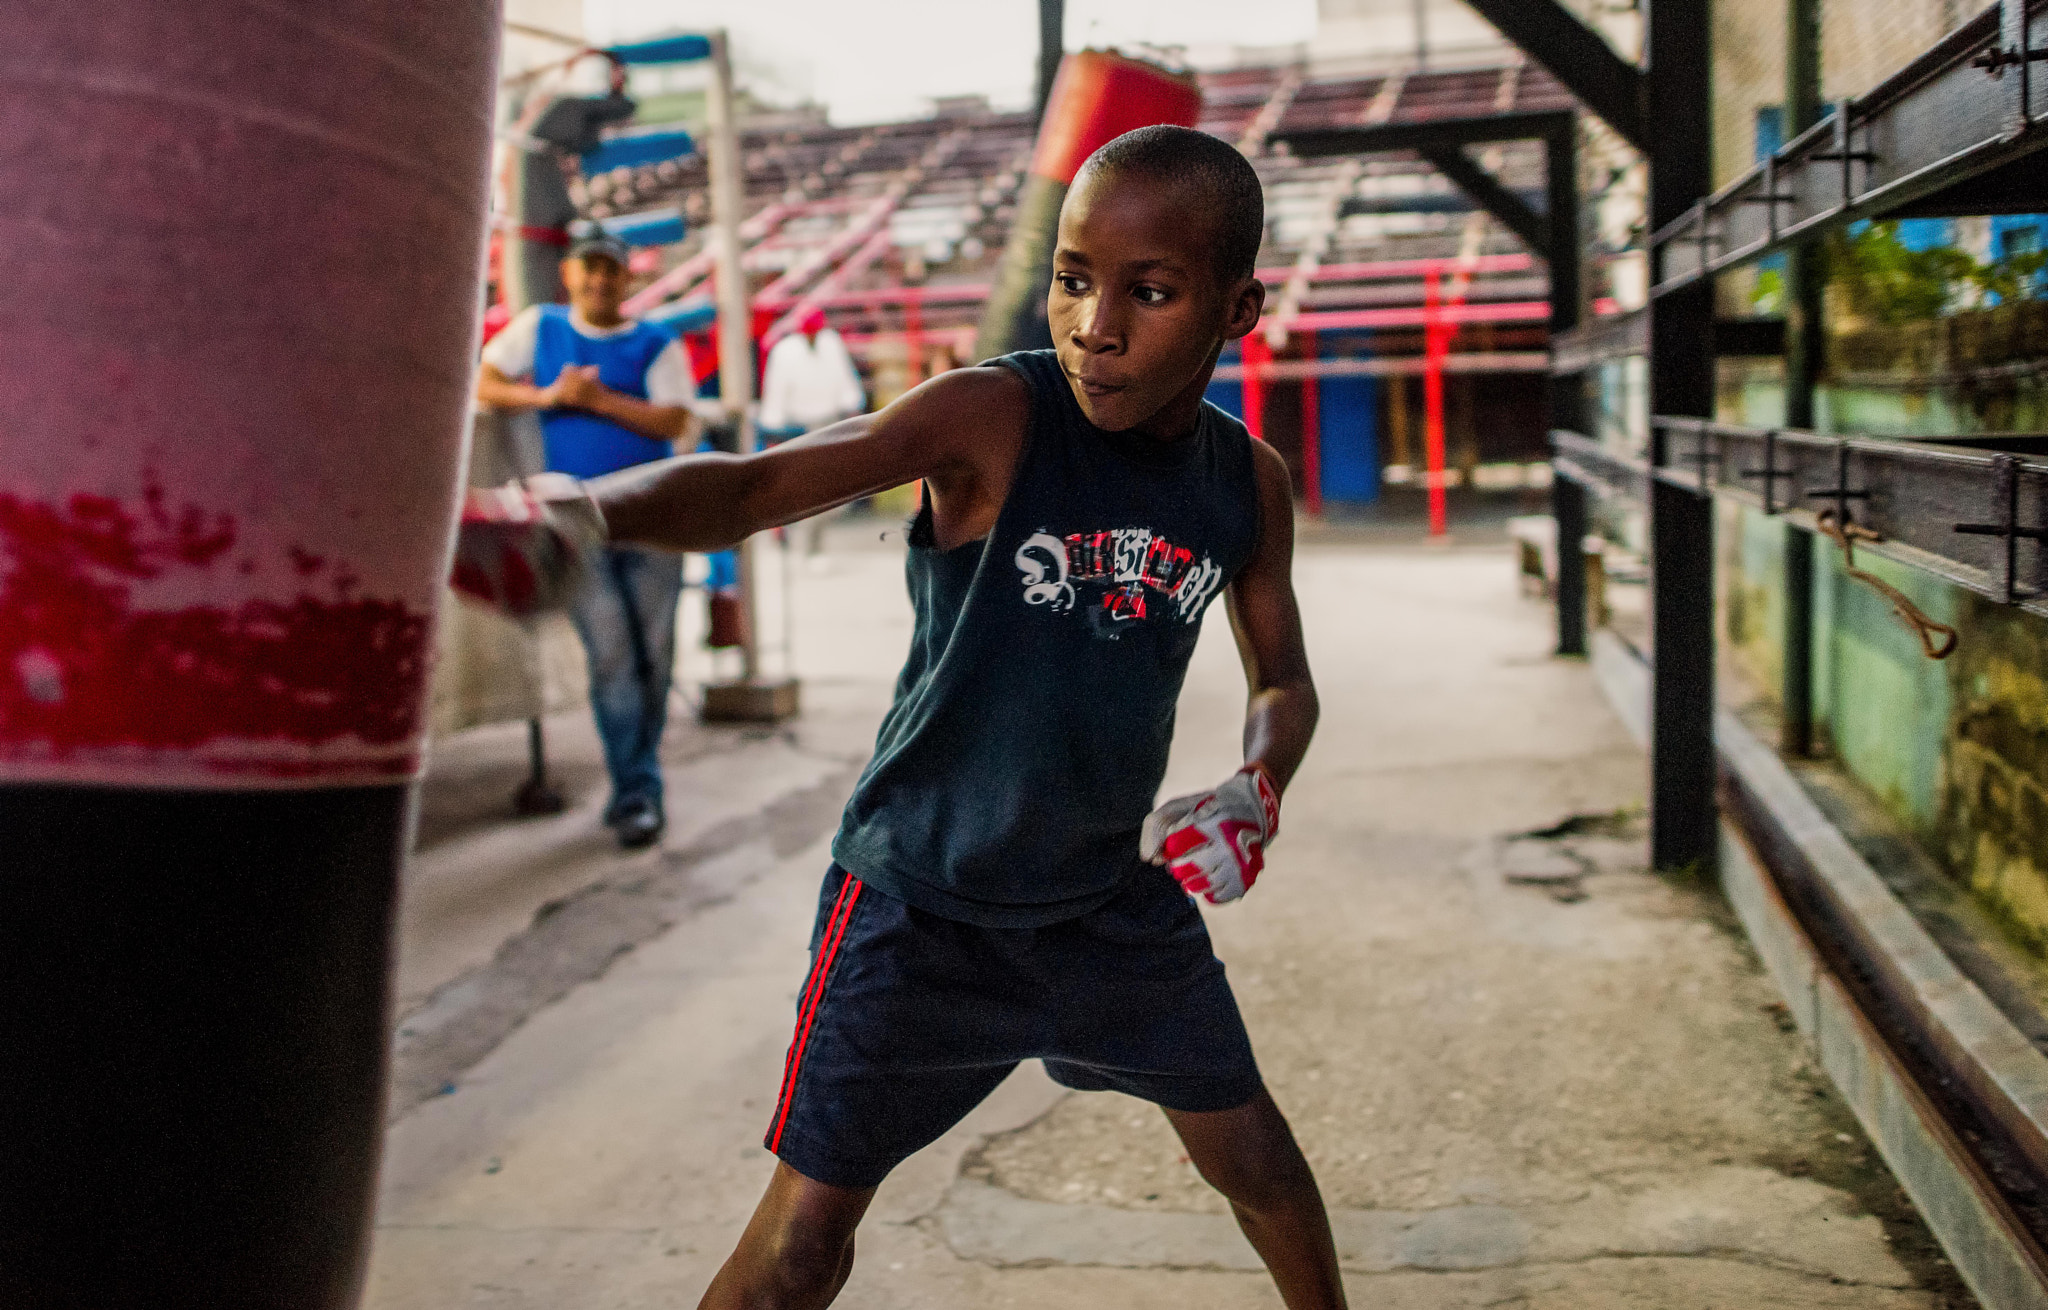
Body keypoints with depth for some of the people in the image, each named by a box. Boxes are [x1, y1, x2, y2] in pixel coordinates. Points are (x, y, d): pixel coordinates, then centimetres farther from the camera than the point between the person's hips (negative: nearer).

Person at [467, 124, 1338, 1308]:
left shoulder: (1249, 481, -6)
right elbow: (754, 487, -35)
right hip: (921, 896, -4)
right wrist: (580, 510, -55)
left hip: (1115, 893, 4)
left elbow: (1283, 680, 8)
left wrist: (1255, 790, -15)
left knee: (1253, 1154, 18)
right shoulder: (993, 417, -22)